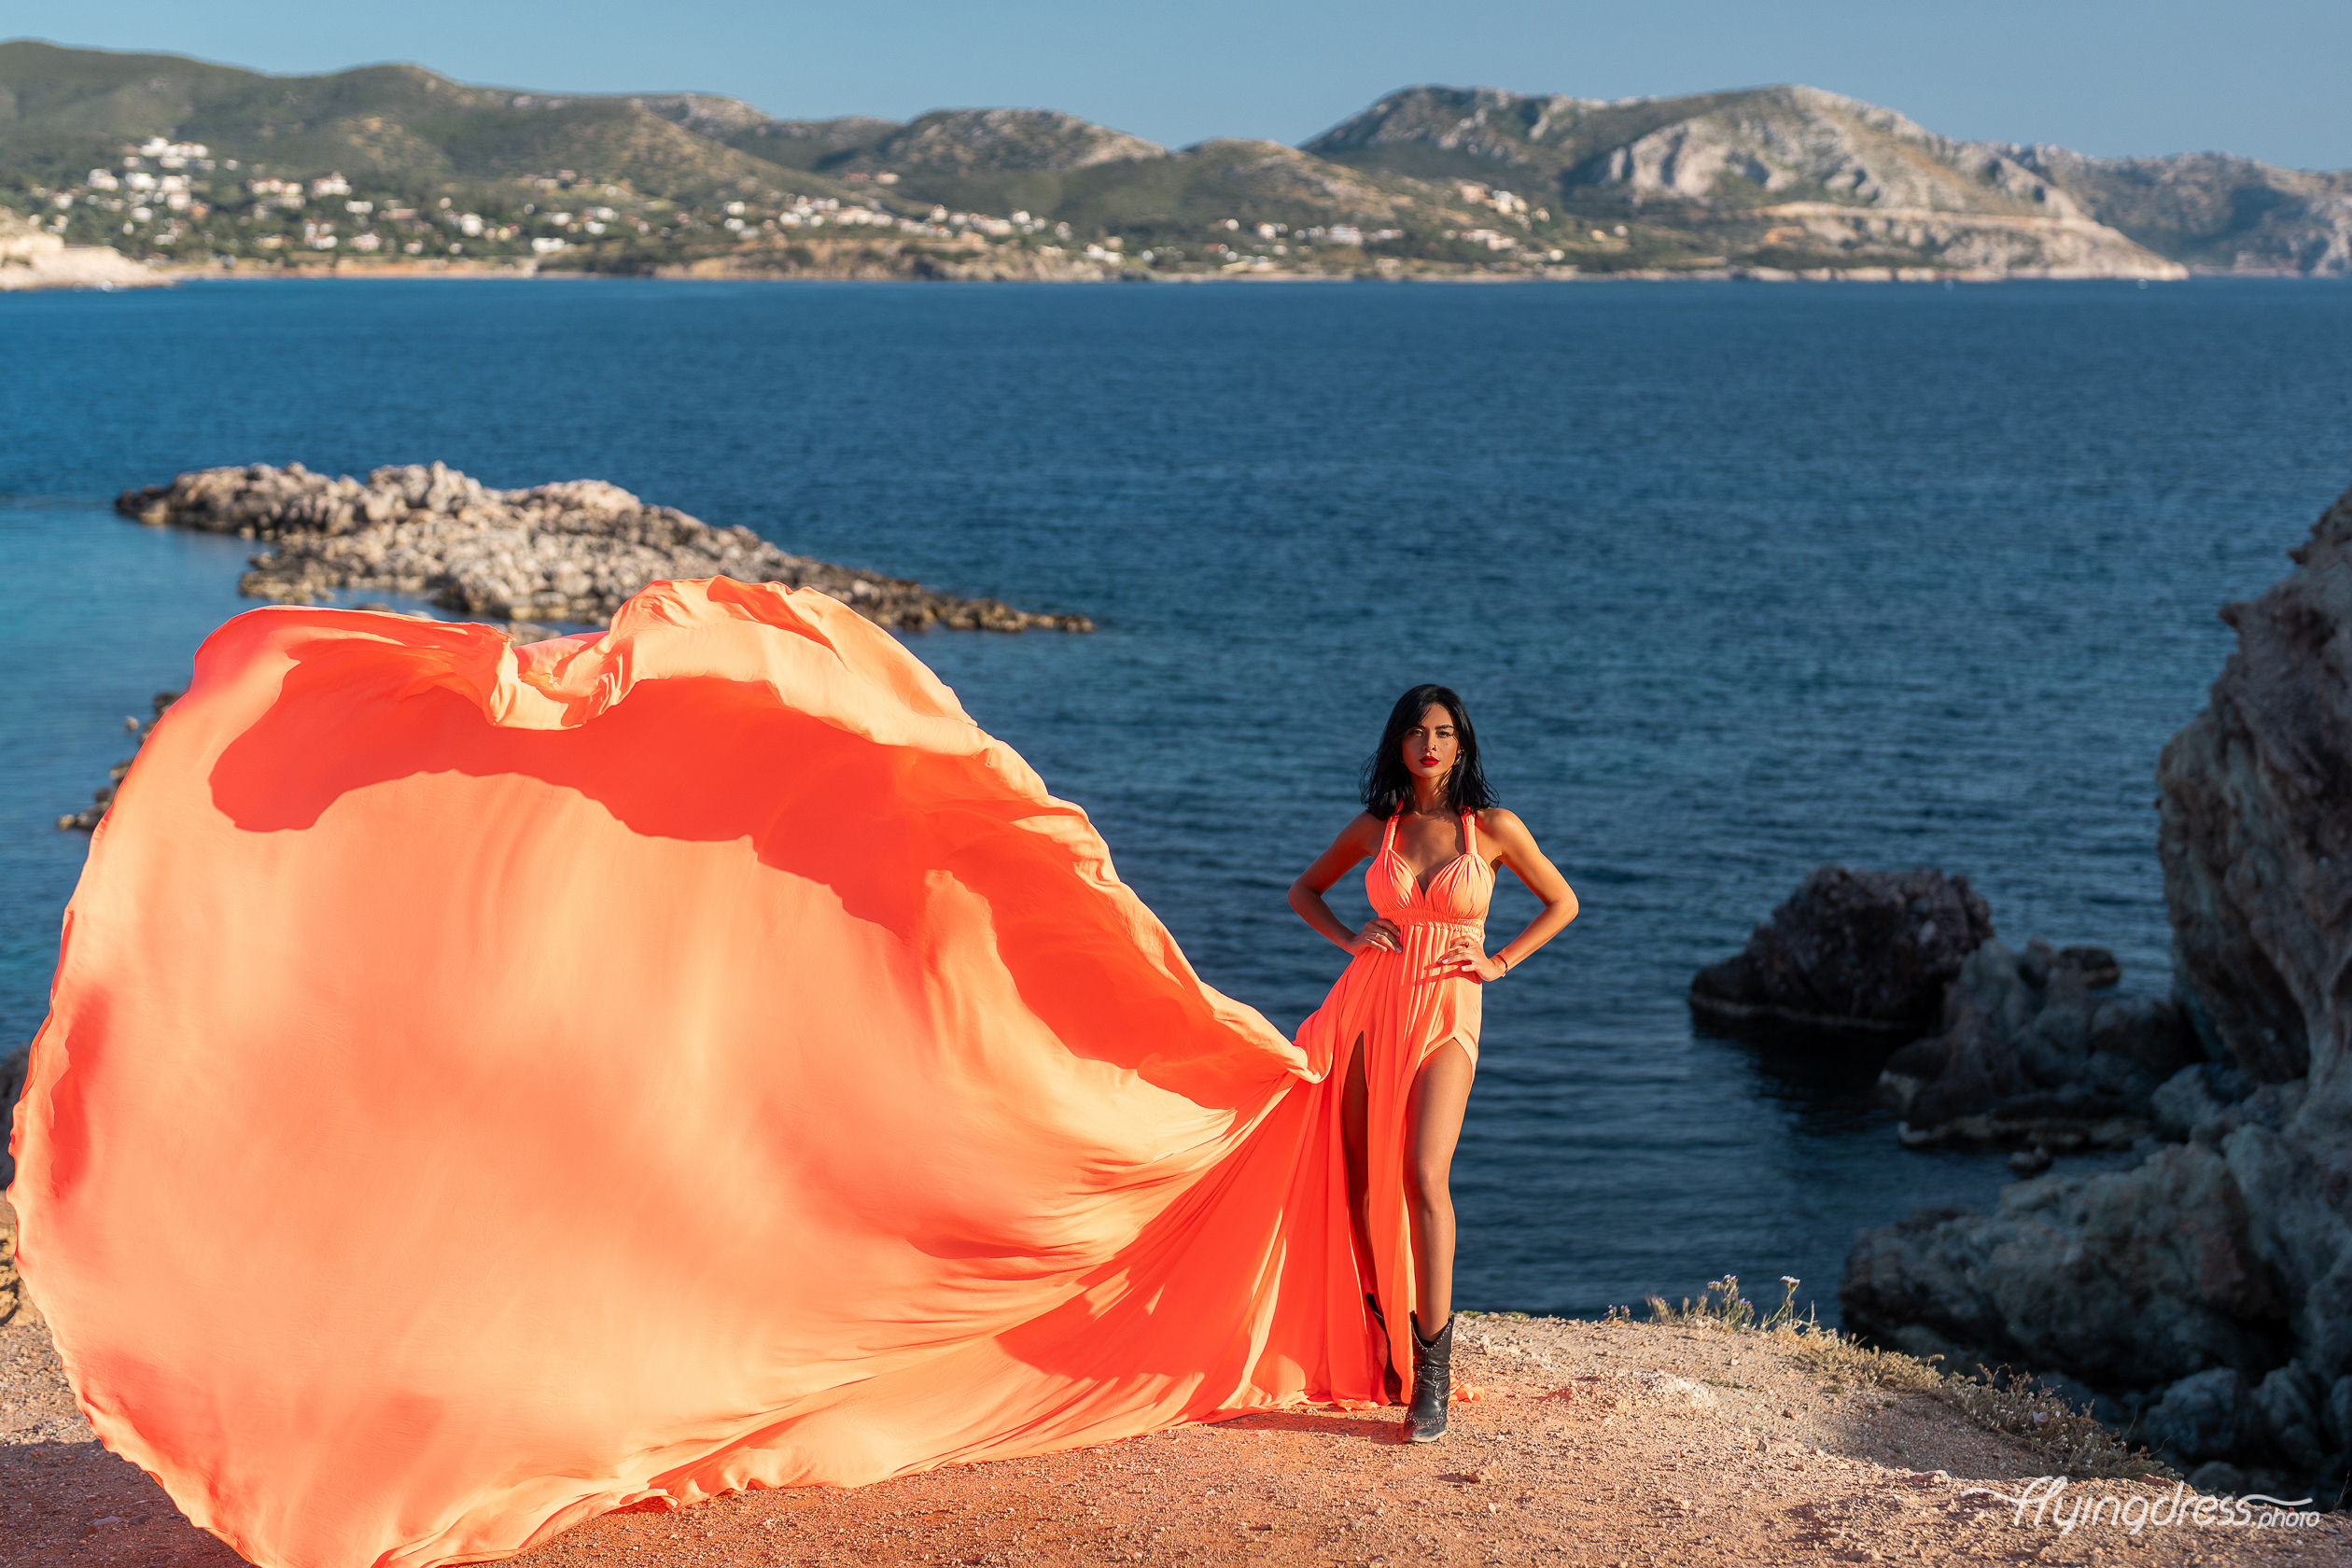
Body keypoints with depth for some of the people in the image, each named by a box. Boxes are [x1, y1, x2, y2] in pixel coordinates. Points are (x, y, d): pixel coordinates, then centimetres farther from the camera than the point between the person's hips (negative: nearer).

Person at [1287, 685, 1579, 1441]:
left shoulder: (1493, 829, 0)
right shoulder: (1376, 827, 7)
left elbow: (1562, 903, 12)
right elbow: (1304, 890, 21)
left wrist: (1499, 962, 2)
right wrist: (1350, 937, 3)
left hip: (1446, 1014, -3)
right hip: (1372, 1000, 3)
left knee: (1424, 1174, -18)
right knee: (1361, 1176, 3)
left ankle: (1432, 1374, -17)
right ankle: (1372, 1331, 19)